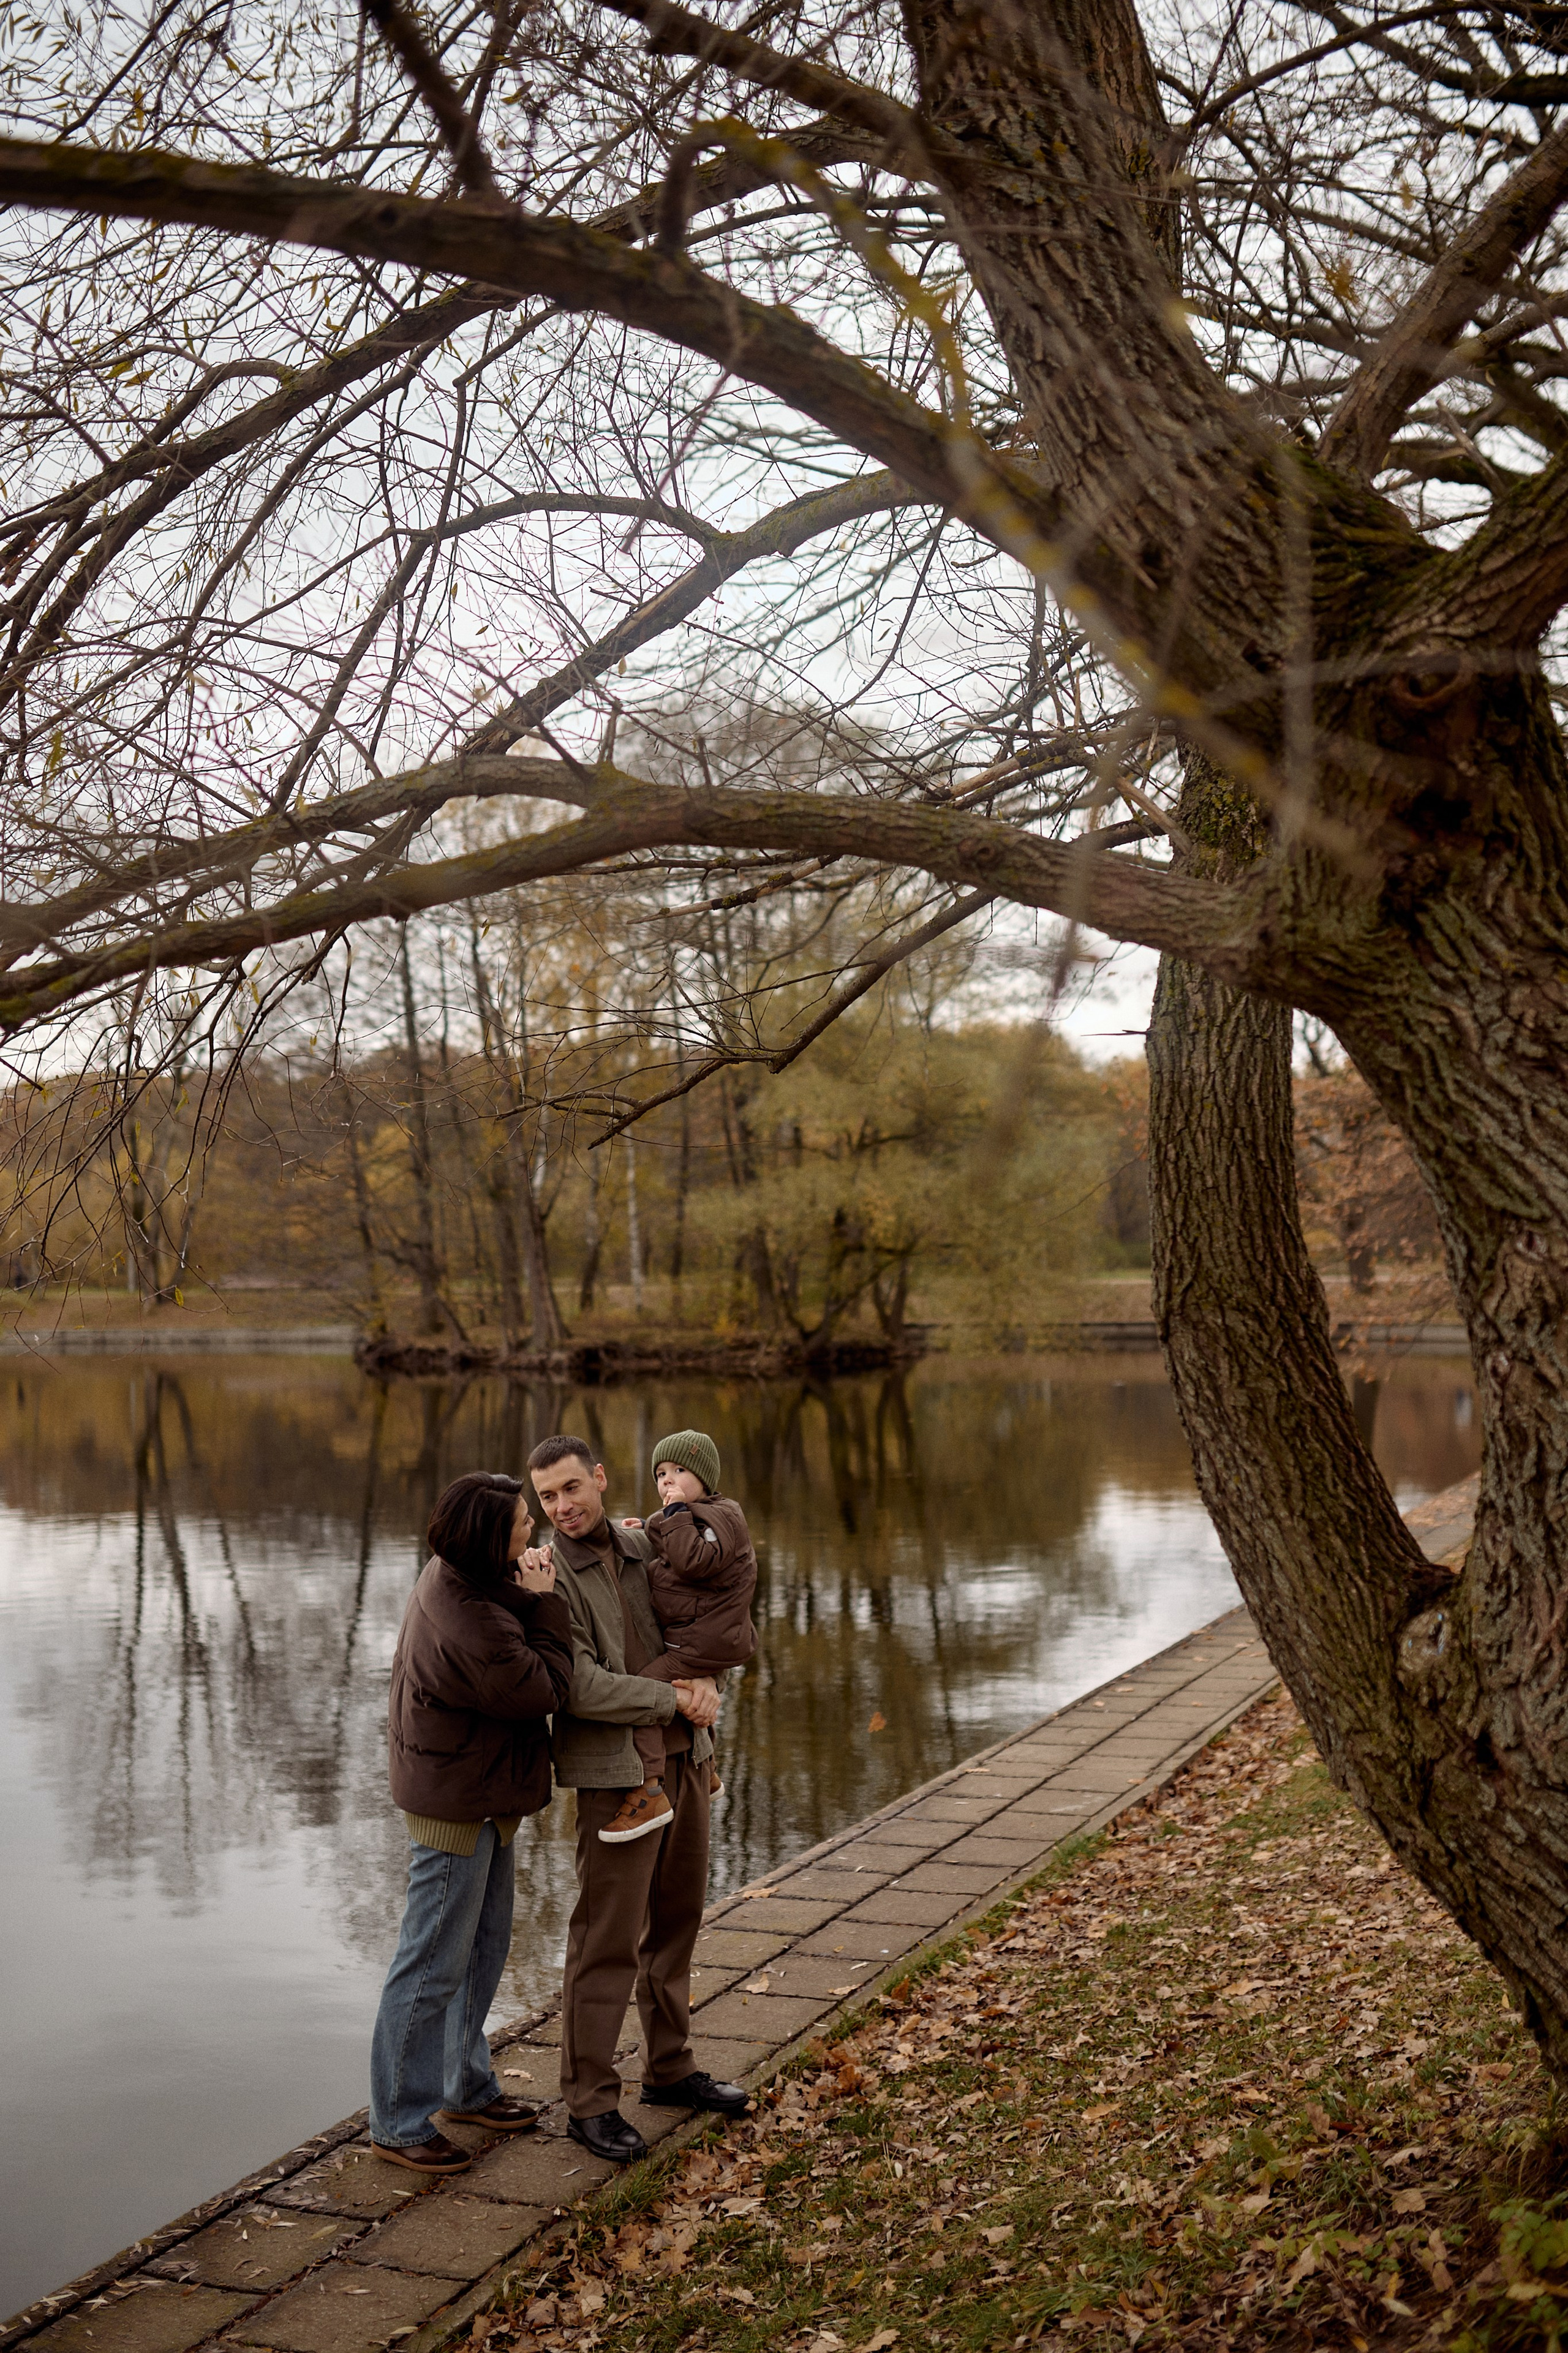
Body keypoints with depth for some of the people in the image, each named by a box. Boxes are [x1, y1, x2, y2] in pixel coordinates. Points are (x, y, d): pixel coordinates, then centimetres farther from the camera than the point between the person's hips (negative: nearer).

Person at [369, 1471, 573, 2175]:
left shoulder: (454, 1576, -1)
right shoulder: (469, 1627, -32)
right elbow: (544, 1689, -22)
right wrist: (544, 1603, -18)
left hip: (481, 1799, 10)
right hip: (455, 1807, -10)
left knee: (483, 1948, 22)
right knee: (434, 1966, 2)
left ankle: (467, 2086, 38)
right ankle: (399, 2123, 15)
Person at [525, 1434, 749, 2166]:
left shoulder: (643, 1549, 7)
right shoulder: (551, 1577, -12)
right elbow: (580, 1686, -21)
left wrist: (705, 1679, -7)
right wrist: (675, 1700, -16)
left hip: (683, 1758, 7)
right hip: (616, 1772, -7)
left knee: (675, 1923, 16)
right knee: (607, 1940, -3)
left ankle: (669, 2069, 31)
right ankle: (590, 2101, 9)